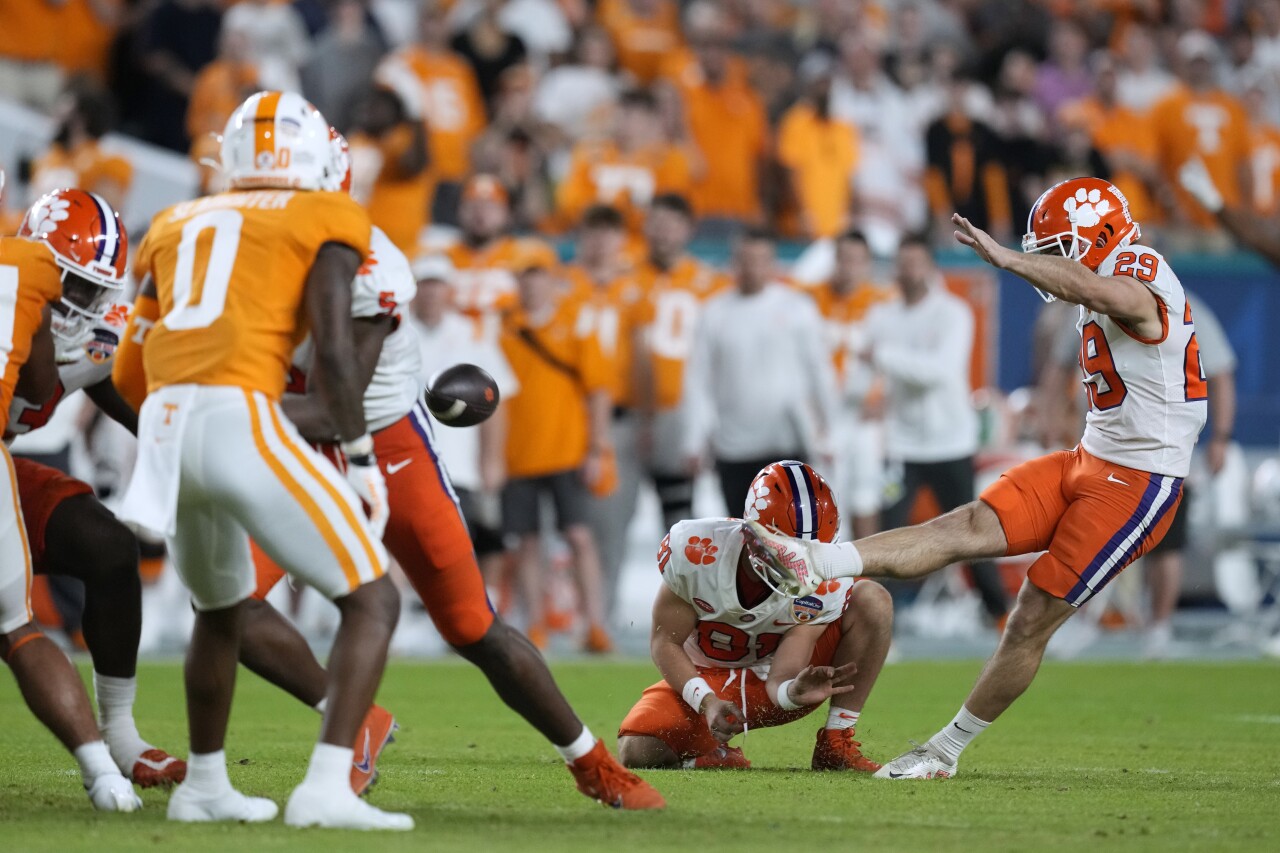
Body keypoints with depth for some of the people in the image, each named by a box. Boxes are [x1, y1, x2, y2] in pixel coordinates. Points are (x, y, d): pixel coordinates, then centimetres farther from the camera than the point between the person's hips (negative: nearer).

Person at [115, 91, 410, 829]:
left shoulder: (181, 224, 24)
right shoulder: (327, 221, 8)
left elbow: (132, 366, 23)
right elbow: (332, 347, -4)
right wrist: (362, 458, 4)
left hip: (164, 427, 6)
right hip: (241, 427, -6)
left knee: (223, 610, 31)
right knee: (374, 602, 2)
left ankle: (204, 785, 40)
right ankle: (326, 790, -14)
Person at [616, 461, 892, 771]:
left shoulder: (825, 586, -25)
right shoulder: (695, 549, -27)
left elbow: (779, 683, -27)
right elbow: (665, 641, -14)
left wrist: (794, 691, -52)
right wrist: (707, 702, -29)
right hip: (709, 679, 0)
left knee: (871, 600, -22)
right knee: (637, 751, -30)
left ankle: (836, 745, -15)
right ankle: (713, 755, 7)